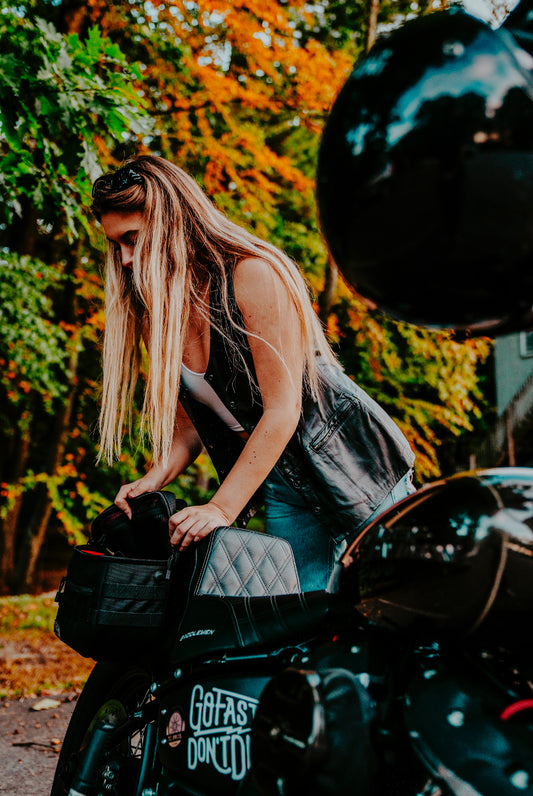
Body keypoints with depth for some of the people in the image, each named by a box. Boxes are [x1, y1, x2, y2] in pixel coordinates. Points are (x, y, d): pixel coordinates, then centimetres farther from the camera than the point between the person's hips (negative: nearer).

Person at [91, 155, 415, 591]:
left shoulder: (253, 275, -19)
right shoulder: (152, 313, 2)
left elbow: (282, 411, -21)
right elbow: (190, 423, 6)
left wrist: (222, 508, -24)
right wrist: (155, 479, -14)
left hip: (354, 467, -5)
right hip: (282, 491, 6)